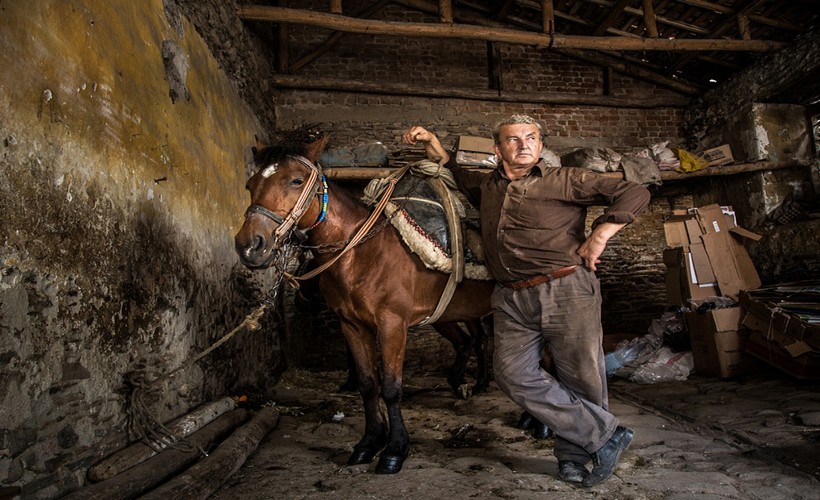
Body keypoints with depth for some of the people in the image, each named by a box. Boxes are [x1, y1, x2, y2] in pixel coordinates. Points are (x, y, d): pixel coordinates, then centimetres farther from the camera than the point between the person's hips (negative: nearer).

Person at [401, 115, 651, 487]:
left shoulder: (567, 181, 6)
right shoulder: (486, 186, 19)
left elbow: (634, 194, 6)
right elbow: (454, 174, 40)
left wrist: (599, 235, -3)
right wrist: (431, 143, 27)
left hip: (566, 290, -3)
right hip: (511, 300, 4)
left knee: (582, 377, 1)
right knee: (513, 374, -10)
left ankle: (574, 453, 24)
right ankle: (604, 433, 2)